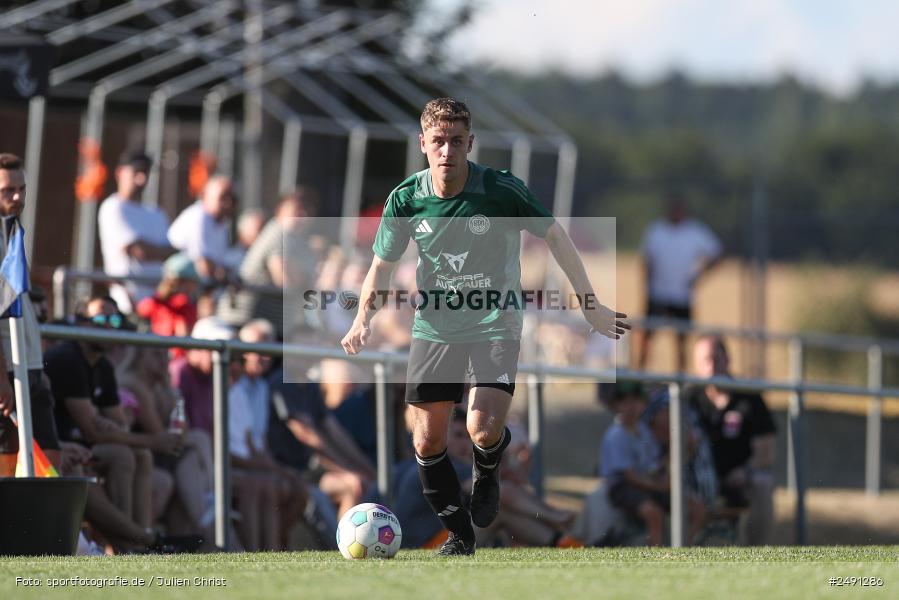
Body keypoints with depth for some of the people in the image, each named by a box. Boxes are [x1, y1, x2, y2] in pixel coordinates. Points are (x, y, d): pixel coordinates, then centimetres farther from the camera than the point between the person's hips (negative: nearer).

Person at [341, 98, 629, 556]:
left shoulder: (501, 189, -15)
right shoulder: (406, 199, -7)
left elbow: (555, 237, -3)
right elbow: (382, 264, 6)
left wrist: (590, 306, -2)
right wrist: (364, 319, -12)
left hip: (495, 324, -3)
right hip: (435, 326, 3)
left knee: (483, 431, -21)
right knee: (427, 442, 2)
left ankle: (487, 470, 16)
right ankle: (459, 534, 24)